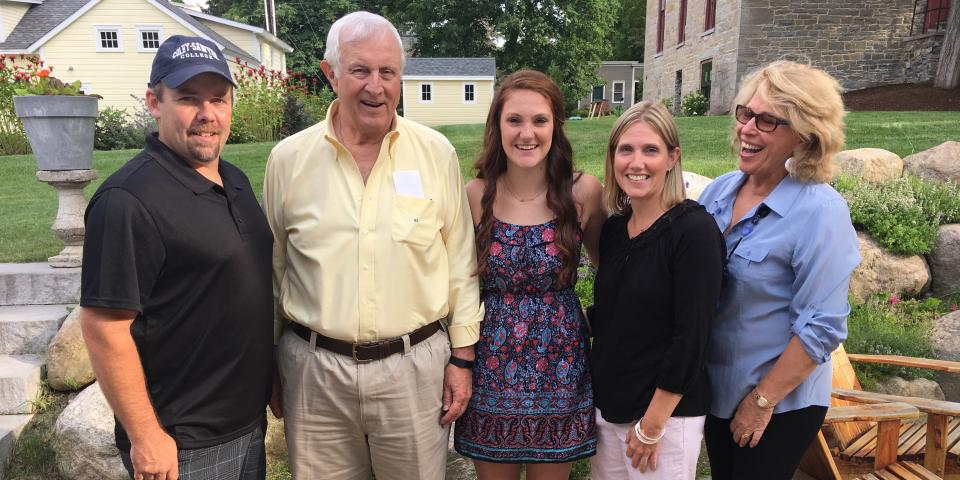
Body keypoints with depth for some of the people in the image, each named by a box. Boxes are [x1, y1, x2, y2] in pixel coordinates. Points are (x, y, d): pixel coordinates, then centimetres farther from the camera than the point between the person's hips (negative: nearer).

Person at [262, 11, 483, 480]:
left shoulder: (436, 152, -4)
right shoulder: (288, 159, -2)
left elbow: (460, 261, 1)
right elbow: (272, 268, 7)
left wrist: (462, 356, 2)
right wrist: (271, 366, 11)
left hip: (415, 365, 0)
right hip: (314, 368, 1)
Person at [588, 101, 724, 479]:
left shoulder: (694, 230, -16)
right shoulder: (613, 227, 3)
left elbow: (691, 338, -18)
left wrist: (652, 426, -15)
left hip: (667, 414, -6)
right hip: (607, 406, 6)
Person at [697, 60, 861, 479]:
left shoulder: (820, 212, -20)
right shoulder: (719, 190, -2)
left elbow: (821, 328, -20)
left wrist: (762, 400, -16)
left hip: (781, 402, -6)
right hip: (715, 388, 6)